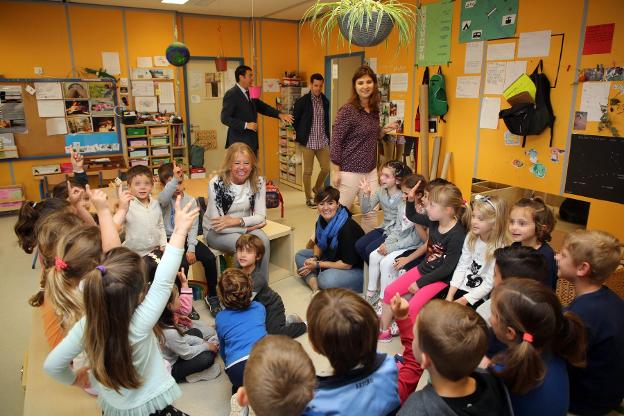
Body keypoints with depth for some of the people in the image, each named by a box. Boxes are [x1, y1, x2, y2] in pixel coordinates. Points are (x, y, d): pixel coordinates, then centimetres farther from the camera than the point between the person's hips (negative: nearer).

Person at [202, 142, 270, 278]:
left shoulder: (258, 182, -12)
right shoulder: (216, 184, -23)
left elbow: (261, 216, -12)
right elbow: (216, 224, -23)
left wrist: (238, 221, -29)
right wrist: (248, 226, -22)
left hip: (246, 227, 4)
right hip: (216, 232, -3)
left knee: (263, 241, -26)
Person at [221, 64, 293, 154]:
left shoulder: (250, 93, 12)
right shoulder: (231, 94, -11)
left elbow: (263, 107, 20)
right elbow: (225, 118, -16)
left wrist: (279, 115, 6)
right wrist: (246, 125, -21)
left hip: (252, 141, 8)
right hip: (239, 143, -8)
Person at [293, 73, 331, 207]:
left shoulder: (325, 101, 7)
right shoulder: (302, 101, -7)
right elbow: (295, 120, 1)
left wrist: (327, 137, 13)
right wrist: (299, 136, 5)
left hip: (323, 141, 5)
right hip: (308, 142, -4)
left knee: (326, 168, 6)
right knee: (308, 171, 2)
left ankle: (317, 188, 33)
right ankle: (309, 198, 16)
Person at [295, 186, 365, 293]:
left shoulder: (347, 228, -29)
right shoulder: (321, 221, -5)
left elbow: (347, 264, -25)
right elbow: (318, 244, 14)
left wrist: (318, 265, -19)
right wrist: (315, 258, -9)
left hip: (355, 268, -9)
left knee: (326, 280, -37)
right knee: (300, 255, 4)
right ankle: (315, 287, -14)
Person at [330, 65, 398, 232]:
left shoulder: (374, 110, 7)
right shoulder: (347, 110, -13)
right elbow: (335, 141, -13)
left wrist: (384, 130, 2)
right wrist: (336, 171, -14)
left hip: (371, 170, 7)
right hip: (350, 171, -7)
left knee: (371, 214, 10)